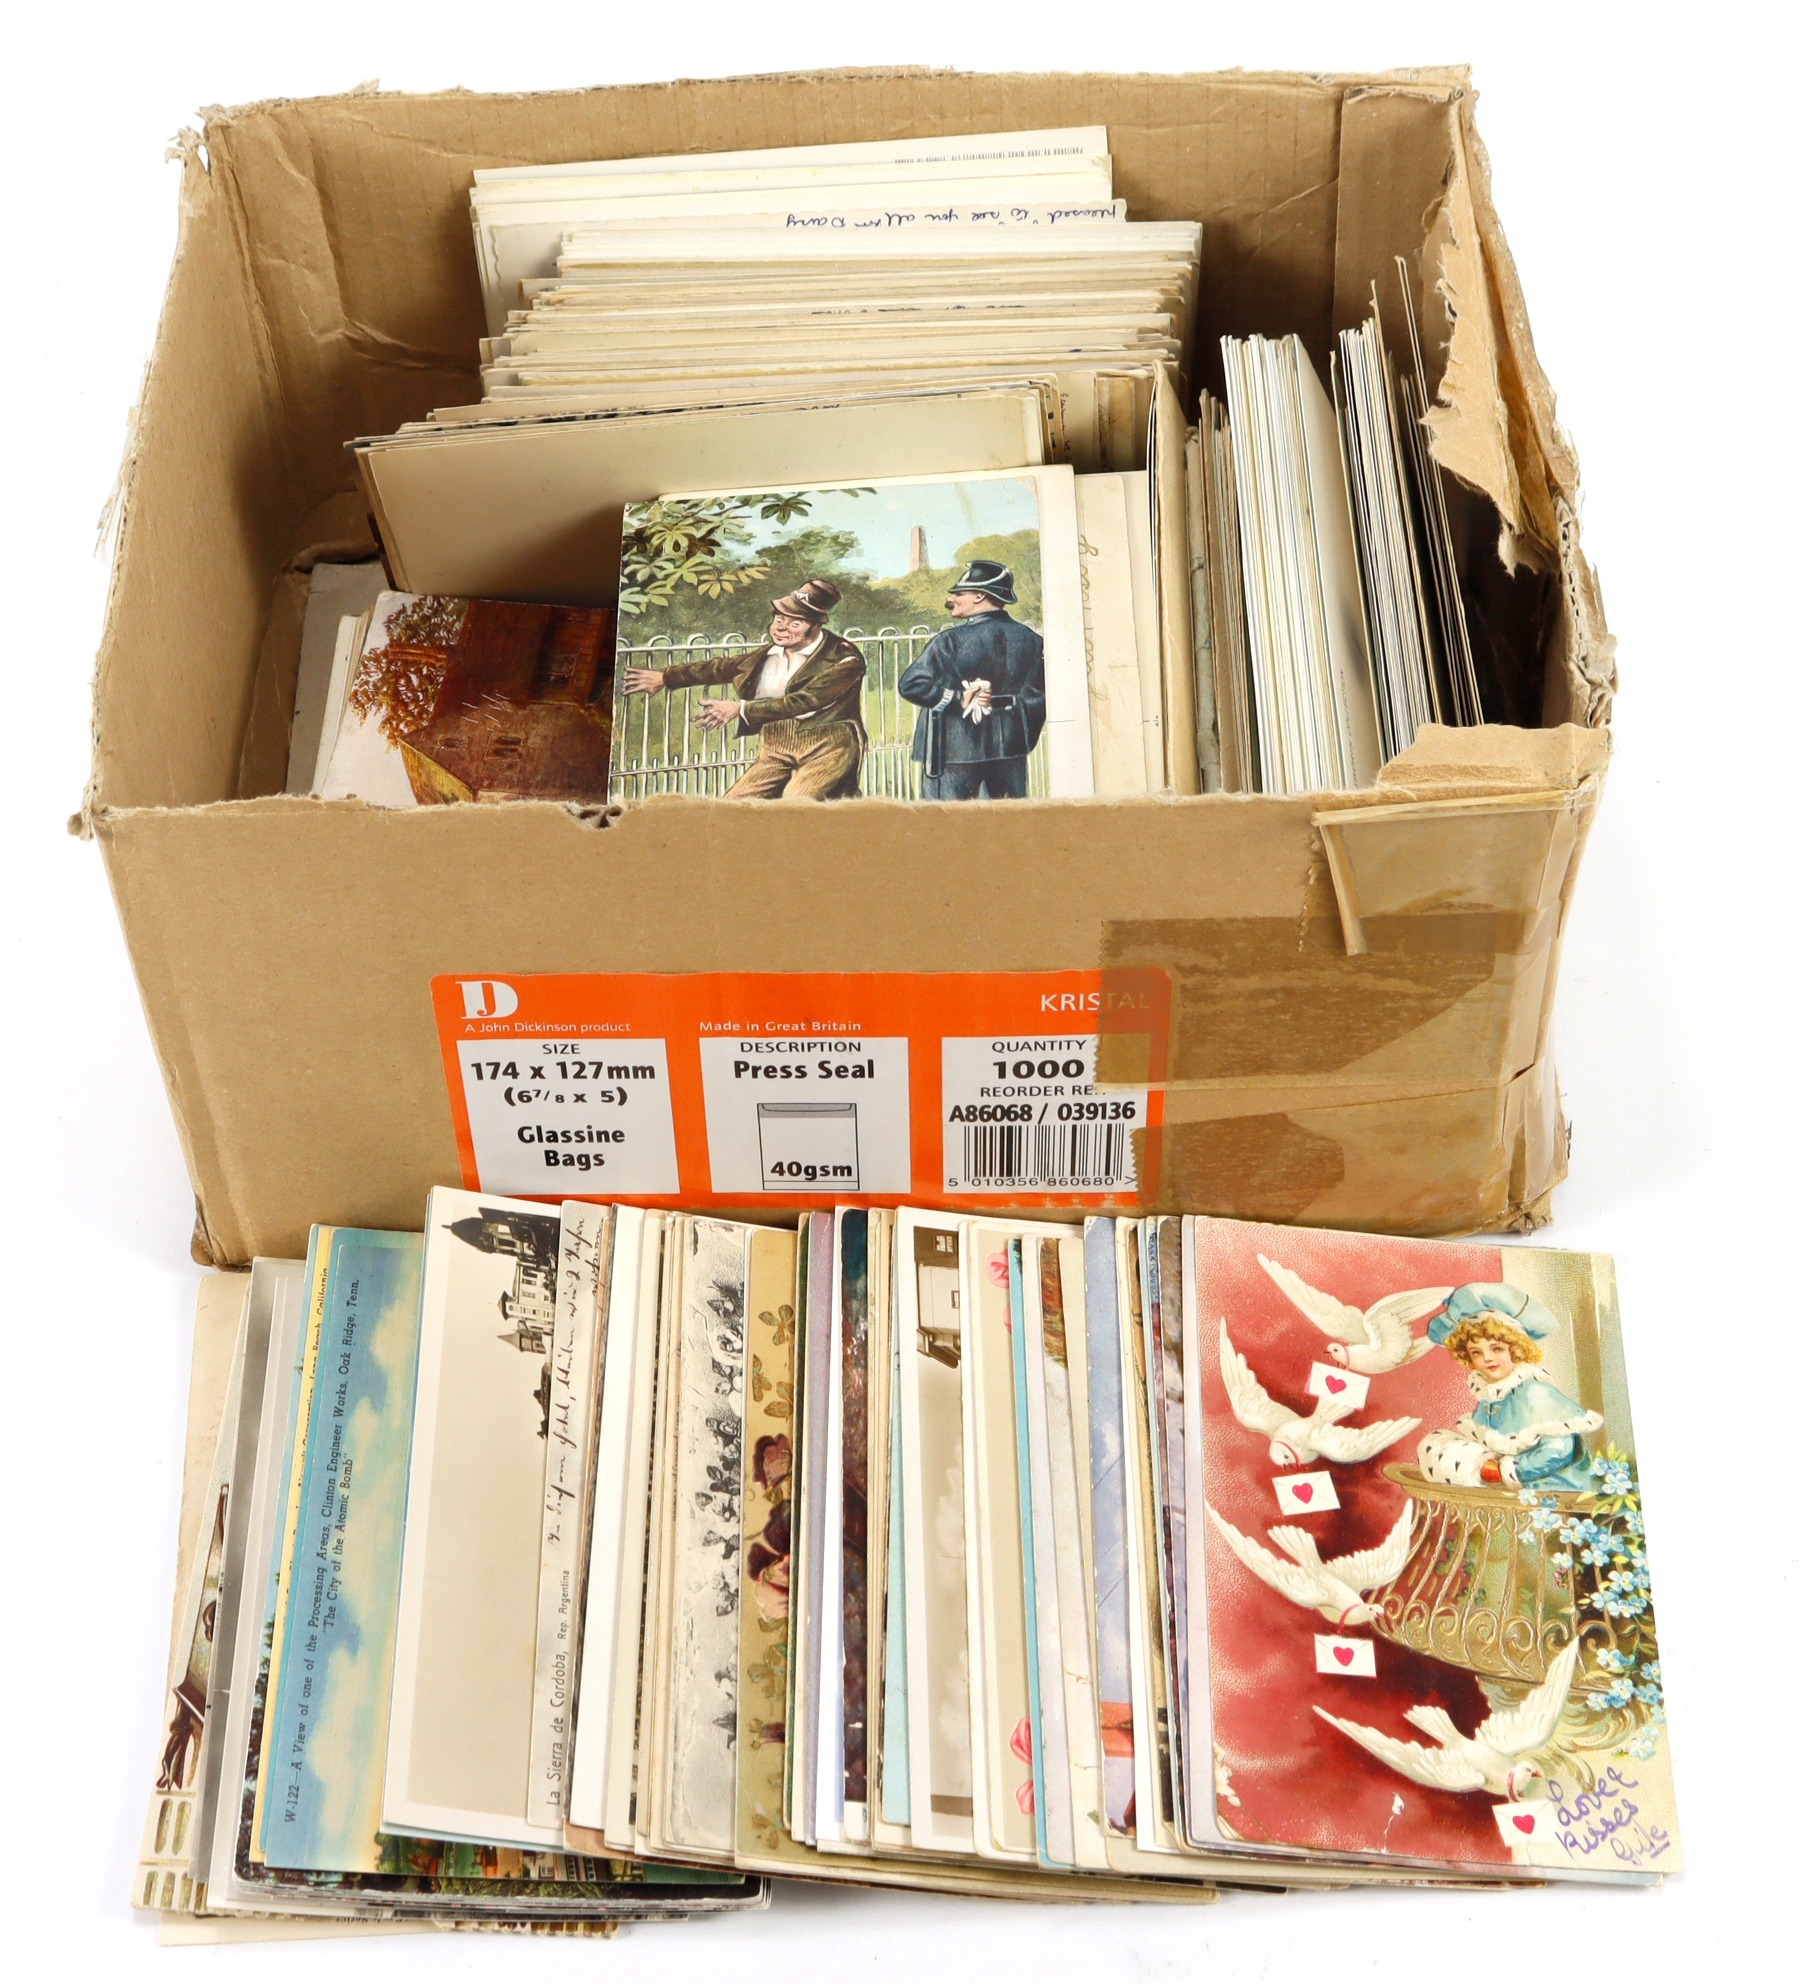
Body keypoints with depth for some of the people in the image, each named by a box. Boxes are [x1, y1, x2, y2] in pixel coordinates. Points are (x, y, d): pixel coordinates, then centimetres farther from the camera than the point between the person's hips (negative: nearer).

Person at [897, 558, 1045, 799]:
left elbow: (911, 685, -17)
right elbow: (1037, 693, 9)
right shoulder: (1031, 639, 2)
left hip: (956, 750, -5)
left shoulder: (950, 641, -12)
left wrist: (960, 699, -12)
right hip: (1011, 748, 5)